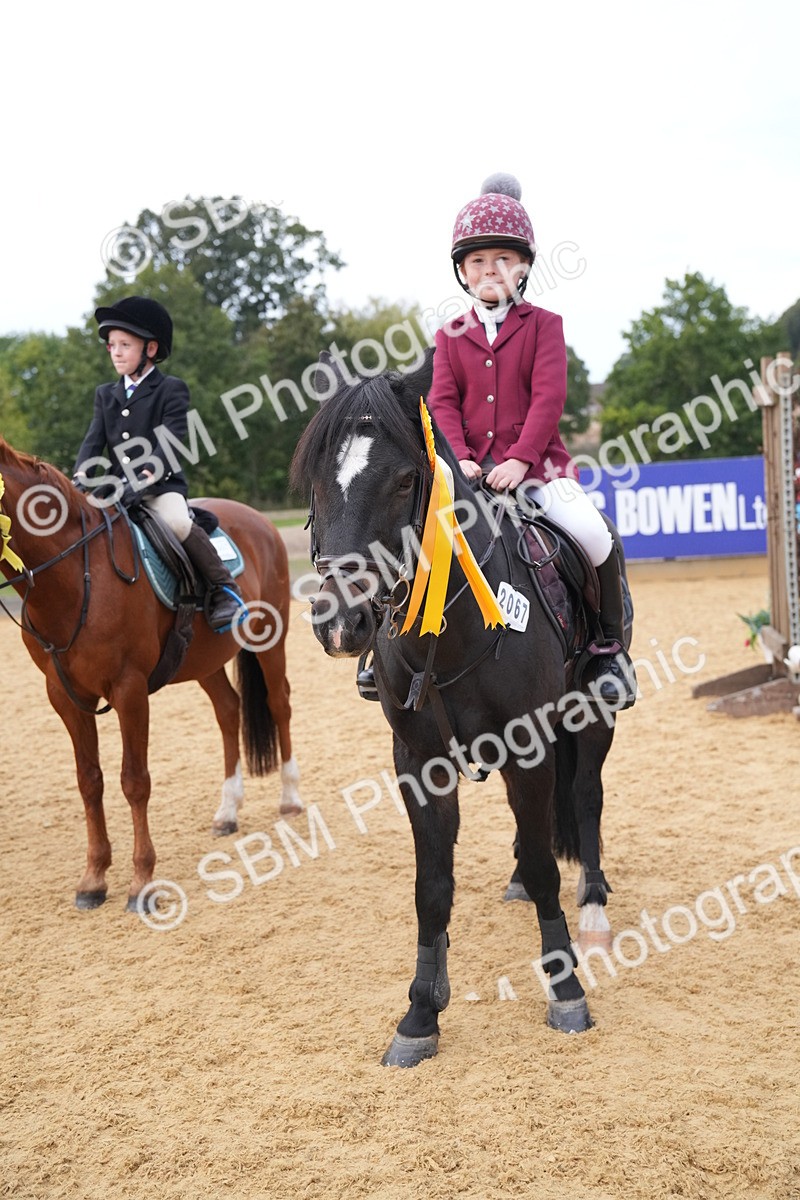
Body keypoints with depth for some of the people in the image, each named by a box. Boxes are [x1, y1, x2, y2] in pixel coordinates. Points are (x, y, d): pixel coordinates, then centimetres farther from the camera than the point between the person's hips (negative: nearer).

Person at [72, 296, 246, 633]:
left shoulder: (171, 390, -1)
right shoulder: (105, 394, 17)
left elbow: (170, 442, -13)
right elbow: (94, 440, 6)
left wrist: (144, 480, -26)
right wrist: (80, 476, -14)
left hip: (161, 484, -6)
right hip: (116, 489, 6)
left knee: (177, 521, -32)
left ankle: (224, 591, -17)